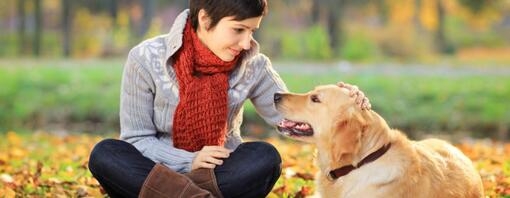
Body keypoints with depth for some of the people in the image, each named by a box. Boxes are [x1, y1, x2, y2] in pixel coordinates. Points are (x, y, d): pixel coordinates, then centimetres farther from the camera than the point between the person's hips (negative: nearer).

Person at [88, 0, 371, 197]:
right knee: (105, 154, -30)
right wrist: (188, 162, -25)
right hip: (156, 174, -1)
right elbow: (137, 139, -10)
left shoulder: (252, 66, -6)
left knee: (265, 157, -28)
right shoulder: (146, 59, -13)